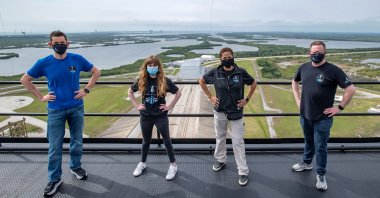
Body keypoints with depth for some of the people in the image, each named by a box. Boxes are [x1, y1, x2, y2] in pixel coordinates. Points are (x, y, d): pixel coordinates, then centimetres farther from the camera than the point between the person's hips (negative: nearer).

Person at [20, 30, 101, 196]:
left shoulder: (77, 59, -5)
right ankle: (54, 179, 20)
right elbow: (25, 80, 7)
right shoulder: (44, 63, -6)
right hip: (55, 111, -1)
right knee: (54, 147, 4)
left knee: (77, 141, 14)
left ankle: (76, 167, 36)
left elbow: (96, 72, 7)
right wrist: (40, 97, -1)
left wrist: (86, 90, -2)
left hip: (76, 108, 1)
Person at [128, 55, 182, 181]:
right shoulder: (141, 81, -3)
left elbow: (178, 93, -2)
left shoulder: (164, 81, -10)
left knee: (166, 140, 5)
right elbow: (130, 92, 12)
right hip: (145, 116, 2)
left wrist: (170, 106, -5)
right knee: (146, 141, 17)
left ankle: (173, 165, 20)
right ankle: (142, 163, 36)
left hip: (161, 116, -2)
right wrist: (136, 105, 4)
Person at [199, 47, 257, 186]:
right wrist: (210, 97, 3)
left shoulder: (241, 72, -9)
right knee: (220, 138, 18)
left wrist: (247, 99, 2)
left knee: (238, 141, 1)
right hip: (220, 111, 2)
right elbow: (201, 81, 9)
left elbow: (253, 84, 7)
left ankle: (243, 172, 12)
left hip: (236, 112, -2)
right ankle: (220, 160, 41)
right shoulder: (215, 72, -7)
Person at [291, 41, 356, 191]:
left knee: (320, 147, 6)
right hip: (305, 115, 5)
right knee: (308, 142, 23)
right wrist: (298, 99, 11)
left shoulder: (333, 70, -15)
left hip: (323, 118, -4)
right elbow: (295, 82, 19)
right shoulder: (304, 67, 1)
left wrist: (339, 107, -12)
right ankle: (306, 163, 44)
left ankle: (321, 175, 23)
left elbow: (351, 89, -13)